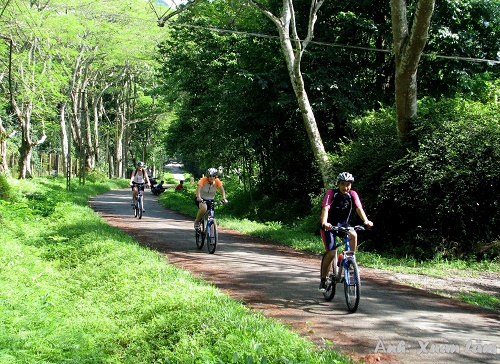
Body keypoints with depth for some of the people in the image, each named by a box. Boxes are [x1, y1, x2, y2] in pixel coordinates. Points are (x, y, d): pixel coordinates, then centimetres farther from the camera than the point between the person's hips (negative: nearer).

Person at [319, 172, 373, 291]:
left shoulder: (352, 195, -11)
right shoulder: (331, 194, -21)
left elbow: (359, 208, -22)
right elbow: (325, 209, -33)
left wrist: (366, 221, -41)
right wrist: (324, 222, -52)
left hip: (343, 224, 3)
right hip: (329, 225, -3)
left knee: (353, 235, -30)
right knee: (331, 253, -14)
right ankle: (323, 280, 3)